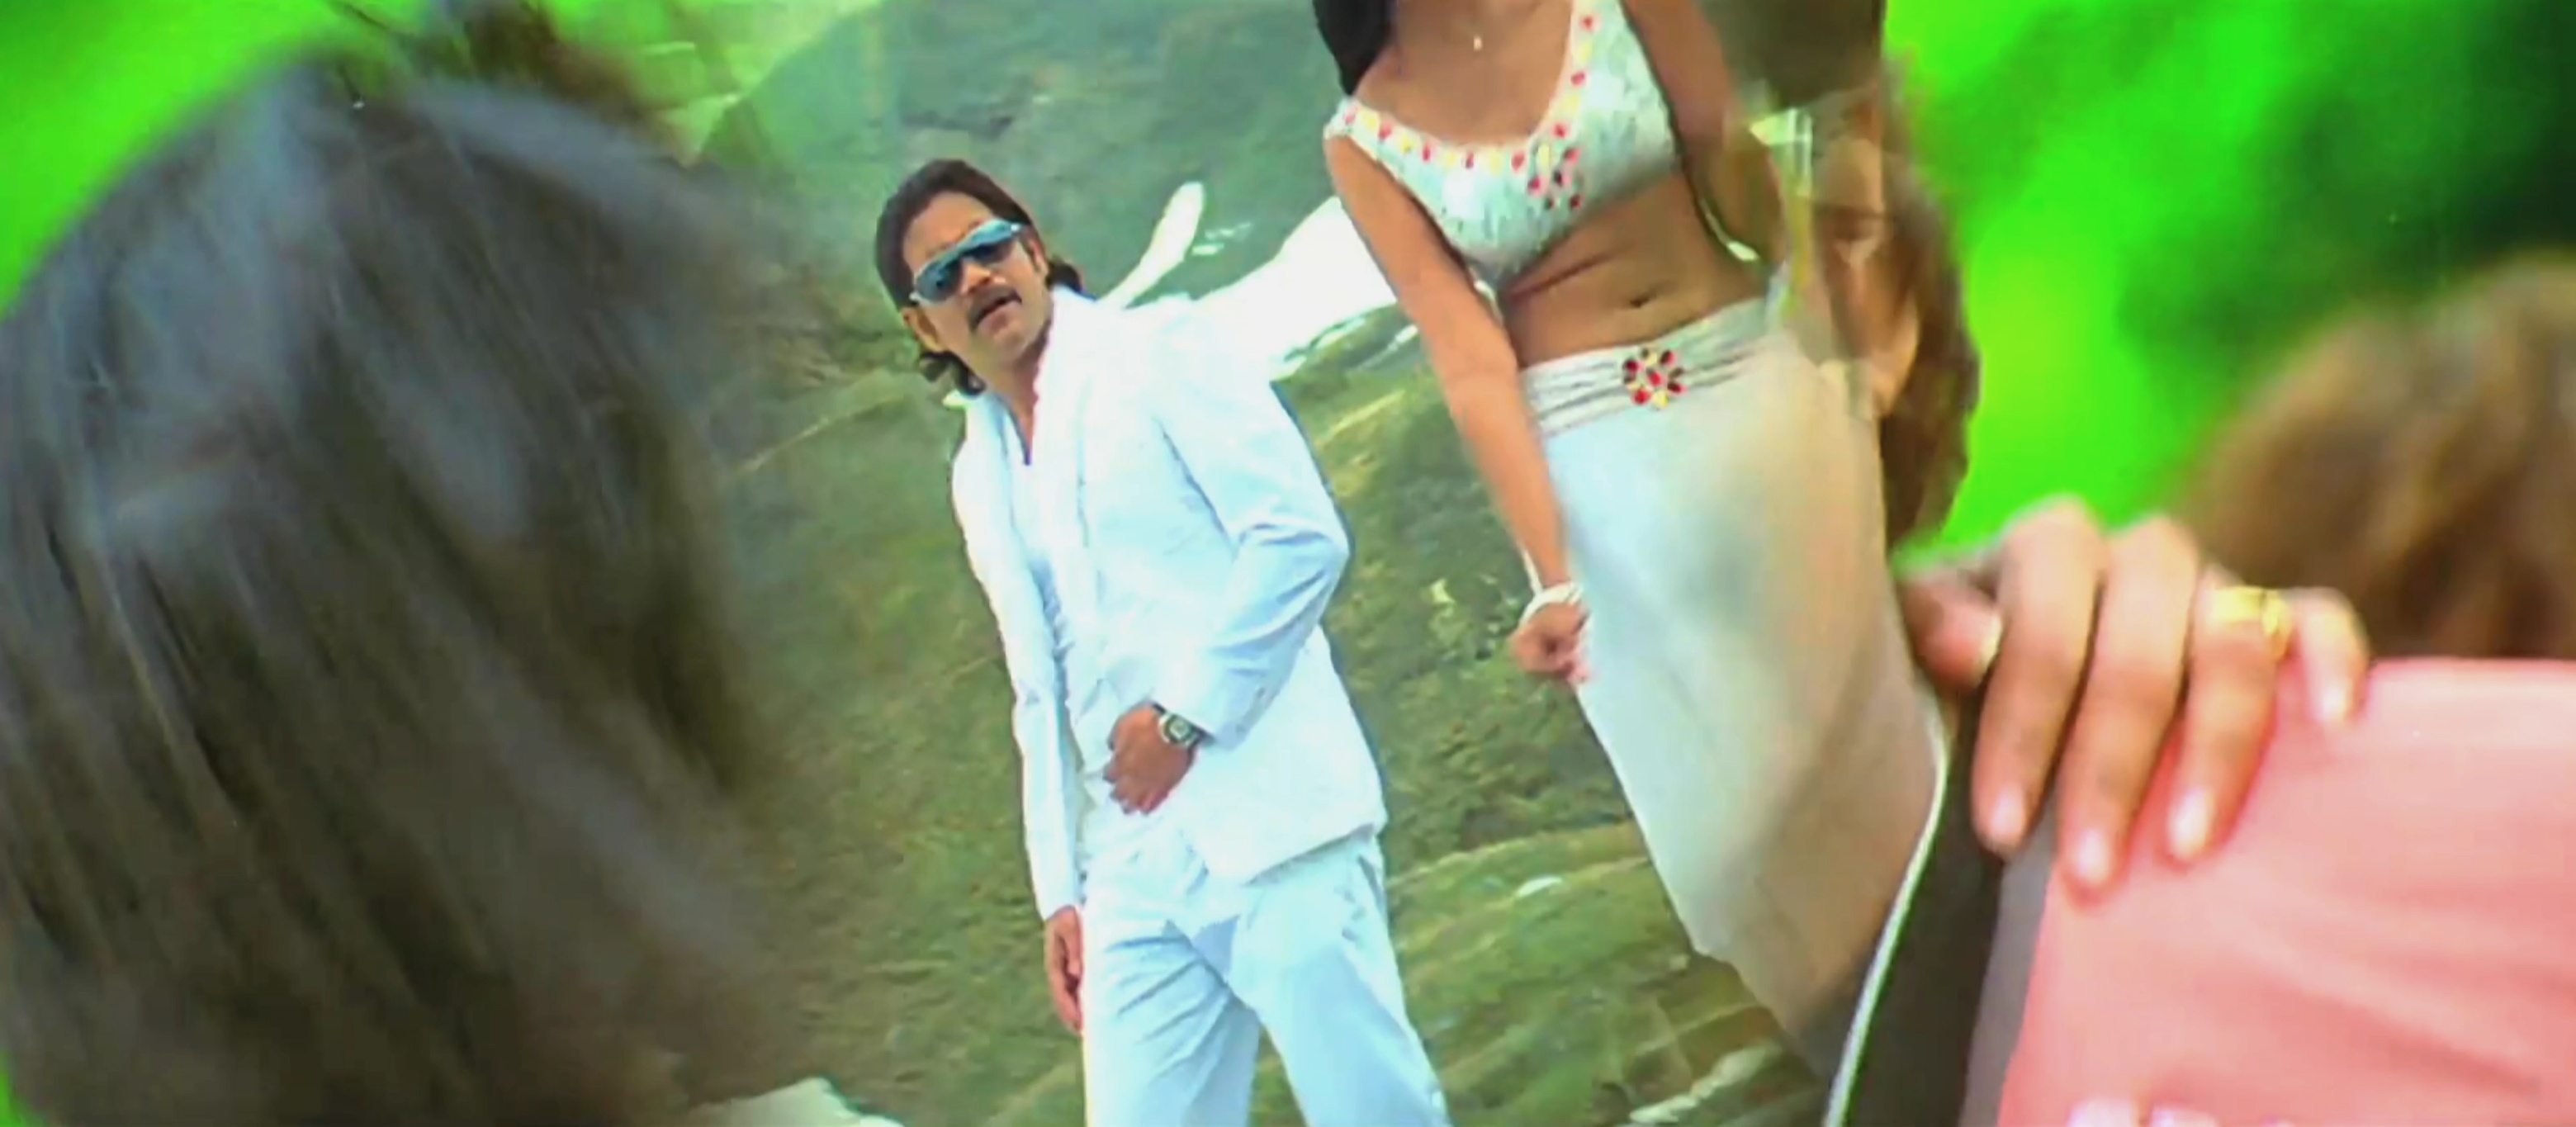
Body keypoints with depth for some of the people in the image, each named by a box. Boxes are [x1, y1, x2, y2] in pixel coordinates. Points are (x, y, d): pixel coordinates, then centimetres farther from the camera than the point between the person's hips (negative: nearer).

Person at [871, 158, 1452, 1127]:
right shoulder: (981, 476, 18)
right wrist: (1059, 889, 15)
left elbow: (1302, 534, -11)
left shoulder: (1154, 366, 0)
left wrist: (1184, 714, -12)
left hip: (1269, 821, -6)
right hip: (1131, 869, 6)